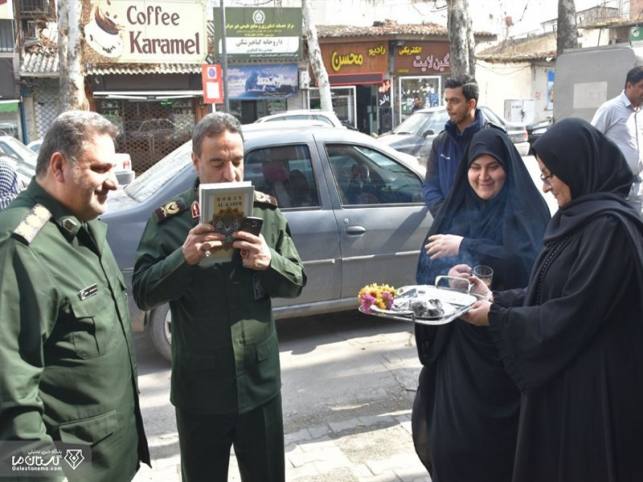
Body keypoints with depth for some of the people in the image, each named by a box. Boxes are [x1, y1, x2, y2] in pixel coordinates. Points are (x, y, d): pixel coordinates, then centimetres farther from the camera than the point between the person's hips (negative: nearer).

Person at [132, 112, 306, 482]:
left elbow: (296, 282, 2)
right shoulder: (171, 219, -7)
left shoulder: (266, 211, 0)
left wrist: (269, 261, -19)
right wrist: (183, 258, -26)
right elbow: (143, 294, -9)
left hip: (260, 382, 2)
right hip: (199, 388, -1)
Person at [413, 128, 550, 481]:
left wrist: (465, 247, -21)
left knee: (494, 434, 1)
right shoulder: (456, 210, 10)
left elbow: (531, 264, -22)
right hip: (455, 340, 5)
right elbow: (427, 271, 6)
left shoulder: (524, 211, -4)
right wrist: (448, 276, -17)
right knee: (449, 435, 10)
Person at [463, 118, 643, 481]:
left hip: (593, 386, -8)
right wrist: (497, 298, 5)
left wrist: (497, 317, -14)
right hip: (559, 375, 9)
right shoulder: (578, 217, 7)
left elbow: (572, 312, -22)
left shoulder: (610, 226, -21)